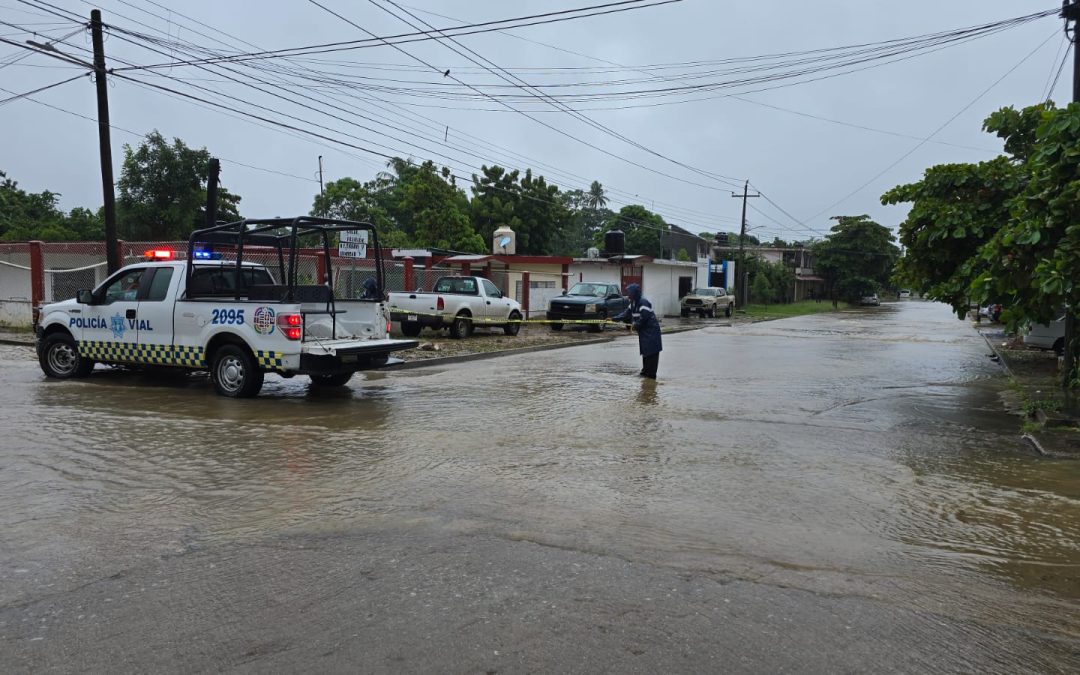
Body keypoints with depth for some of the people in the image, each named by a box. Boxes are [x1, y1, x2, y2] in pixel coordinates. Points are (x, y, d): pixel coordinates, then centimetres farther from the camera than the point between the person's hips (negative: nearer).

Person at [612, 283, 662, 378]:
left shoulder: (643, 303, -19)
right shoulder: (633, 303, 12)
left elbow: (644, 318, -23)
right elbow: (626, 314, 15)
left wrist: (635, 325, -11)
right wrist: (613, 318, 11)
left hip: (651, 331, -10)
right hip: (643, 331, 10)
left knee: (651, 352, -8)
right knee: (645, 352, 14)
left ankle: (651, 374, -7)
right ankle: (645, 371, 22)